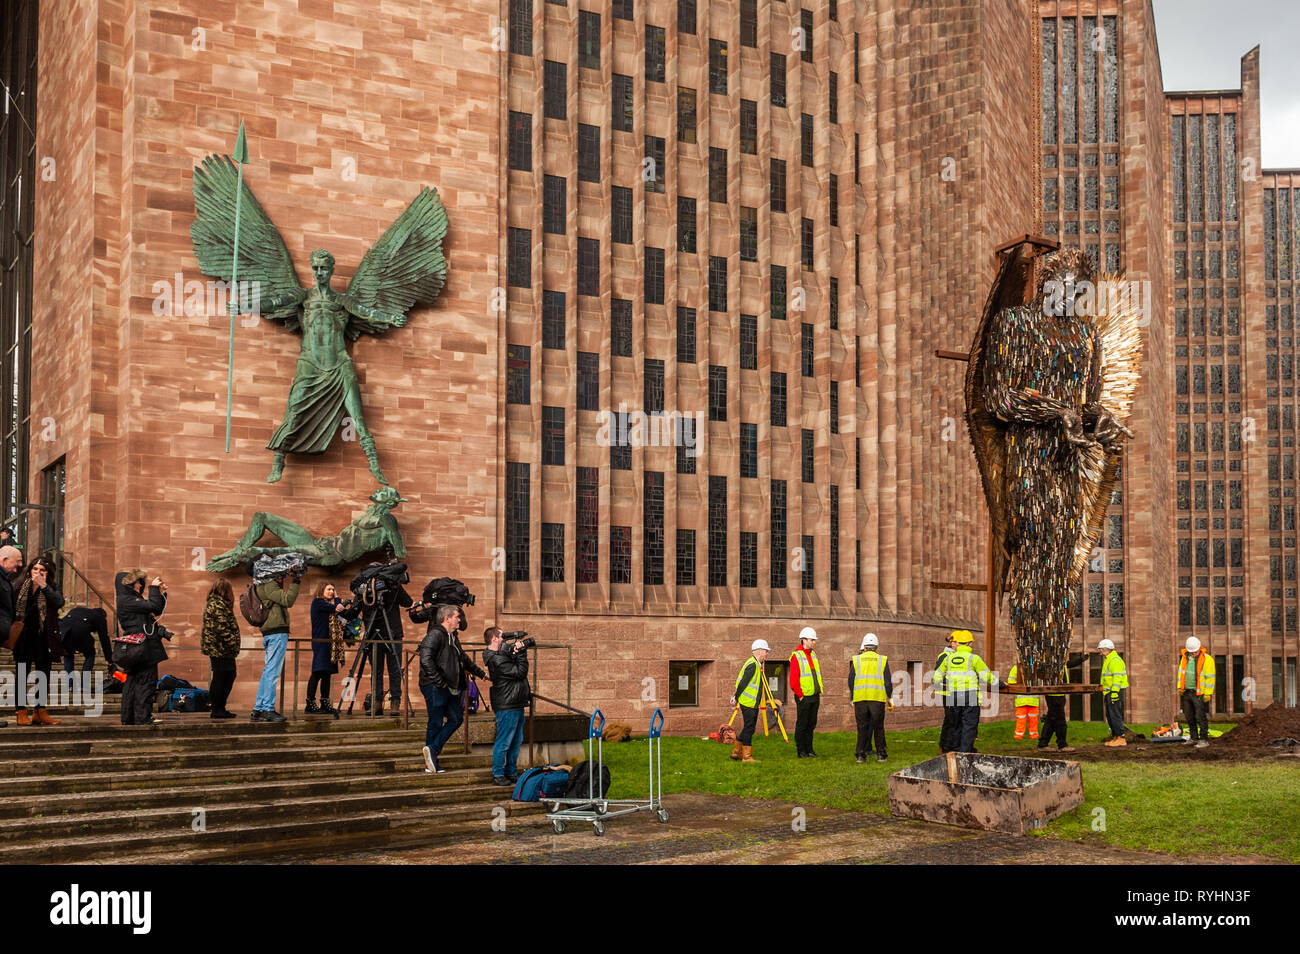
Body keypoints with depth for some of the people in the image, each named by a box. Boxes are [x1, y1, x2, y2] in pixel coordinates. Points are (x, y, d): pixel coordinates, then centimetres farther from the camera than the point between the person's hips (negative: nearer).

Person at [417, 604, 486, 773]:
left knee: (456, 719, 6)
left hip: (449, 688, 9)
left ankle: (433, 750, 8)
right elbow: (426, 659, -25)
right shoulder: (435, 635, -14)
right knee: (436, 723, -3)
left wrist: (481, 673, 39)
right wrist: (438, 682, -23)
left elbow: (463, 659, 33)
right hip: (435, 688, -9)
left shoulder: (453, 637, 18)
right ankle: (430, 764, 6)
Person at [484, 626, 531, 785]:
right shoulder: (496, 660, -19)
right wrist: (521, 653, -11)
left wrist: (516, 649, -1)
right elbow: (520, 672, -18)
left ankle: (511, 773, 23)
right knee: (504, 741, -4)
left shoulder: (503, 653, 12)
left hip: (516, 705, 10)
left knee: (516, 741, 15)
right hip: (507, 707, -10)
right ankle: (498, 775, 3)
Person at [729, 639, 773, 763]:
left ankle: (736, 753, 20)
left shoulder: (756, 664, 16)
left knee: (749, 729, 13)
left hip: (753, 703, 10)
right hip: (748, 703, -10)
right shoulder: (752, 665, -17)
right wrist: (736, 698, -12)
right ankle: (747, 756, -2)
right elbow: (742, 683, -18)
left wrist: (736, 697, 18)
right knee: (748, 729, -6)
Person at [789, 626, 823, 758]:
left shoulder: (813, 655, 13)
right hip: (804, 698, -7)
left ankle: (809, 749, 18)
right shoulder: (796, 657, -12)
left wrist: (819, 693, 14)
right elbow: (793, 681, -14)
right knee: (802, 725, 0)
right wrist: (800, 695, -12)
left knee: (811, 724, 11)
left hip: (815, 697, 7)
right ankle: (801, 751, 6)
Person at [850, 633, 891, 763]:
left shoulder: (856, 660, 5)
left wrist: (852, 698, 18)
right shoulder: (883, 660, 4)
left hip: (860, 698, 1)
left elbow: (850, 680, 6)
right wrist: (889, 698, 14)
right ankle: (881, 754, 8)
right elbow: (888, 681, 3)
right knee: (878, 727, 8)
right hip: (878, 698, -1)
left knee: (862, 727, 5)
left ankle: (861, 755, 3)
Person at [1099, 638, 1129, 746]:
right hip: (1109, 692, 11)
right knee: (1110, 716, 12)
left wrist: (1114, 692, -26)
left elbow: (1117, 677, -21)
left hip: (1115, 692, -11)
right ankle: (1115, 737, 17)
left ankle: (1121, 738, -10)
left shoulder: (1115, 660, -14)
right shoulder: (1107, 660, 21)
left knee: (1115, 715, -11)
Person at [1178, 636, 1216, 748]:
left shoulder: (1206, 659, -11)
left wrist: (1208, 693, -14)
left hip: (1199, 694, -7)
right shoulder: (1185, 657, 8)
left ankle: (1204, 740, 0)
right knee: (1189, 717, 12)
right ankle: (1193, 737, 23)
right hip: (1187, 692, 7)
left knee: (1201, 717, -6)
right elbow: (1181, 672, 17)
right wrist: (1180, 687, 14)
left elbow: (1210, 677, -12)